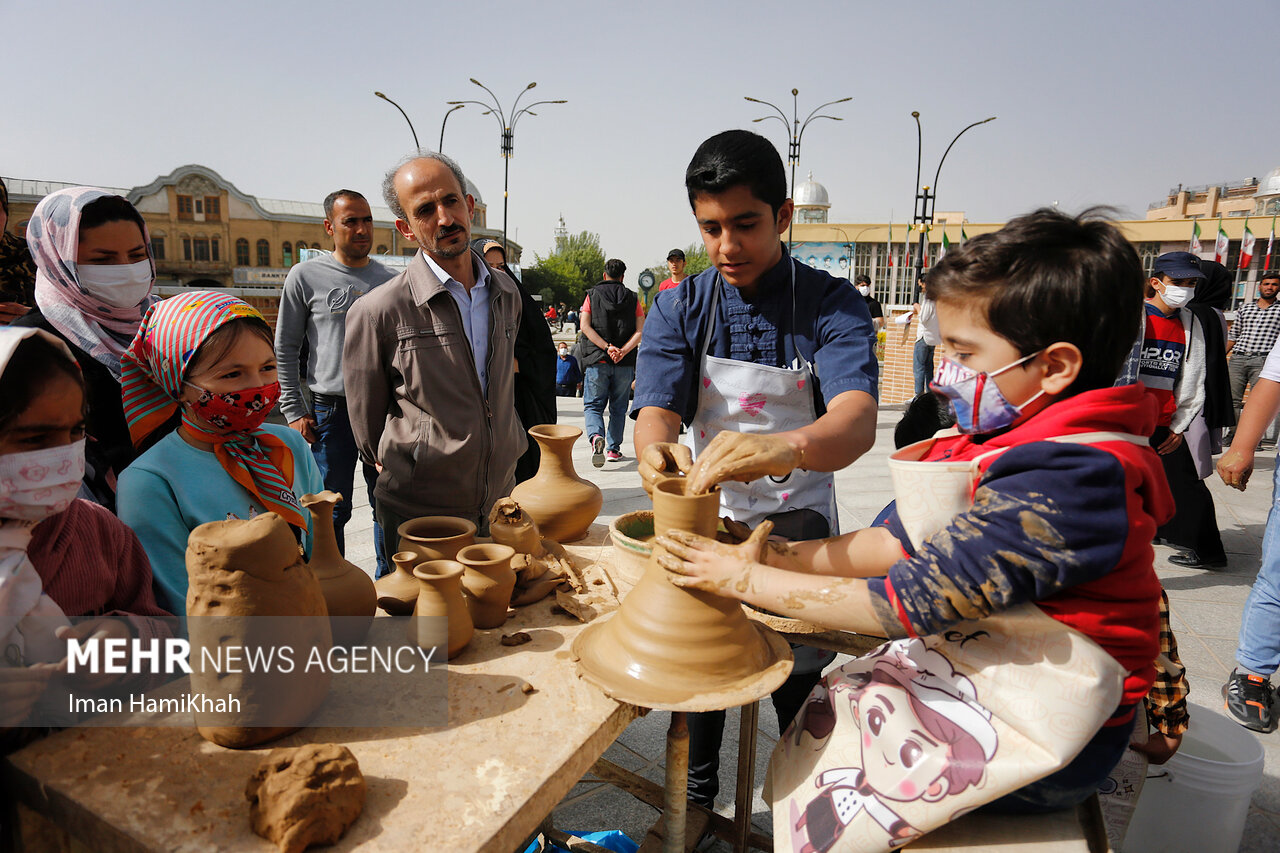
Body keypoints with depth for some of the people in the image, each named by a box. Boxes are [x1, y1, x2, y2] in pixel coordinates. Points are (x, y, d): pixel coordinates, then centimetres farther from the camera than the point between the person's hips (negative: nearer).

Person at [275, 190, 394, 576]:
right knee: (331, 510, 5)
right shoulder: (305, 276, 0)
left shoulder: (390, 280, 8)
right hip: (331, 410, -2)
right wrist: (294, 411, -2)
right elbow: (285, 348, 3)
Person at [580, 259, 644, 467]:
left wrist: (607, 347, -13)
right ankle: (613, 449, 17)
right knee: (618, 408, 14)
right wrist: (622, 351, -12)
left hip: (597, 360, -1)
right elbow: (641, 330, -5)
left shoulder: (592, 295, 6)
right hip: (625, 363, 1)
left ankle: (596, 436, -22)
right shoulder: (632, 298, 7)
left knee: (593, 405, 5)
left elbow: (585, 326, -7)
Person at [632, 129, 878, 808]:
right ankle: (694, 805, 45)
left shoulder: (832, 305, -14)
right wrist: (658, 450, -45)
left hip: (799, 525, -1)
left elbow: (856, 419, -31)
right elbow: (656, 410, -20)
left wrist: (784, 448, -54)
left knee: (801, 687, 16)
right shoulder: (677, 309, -7)